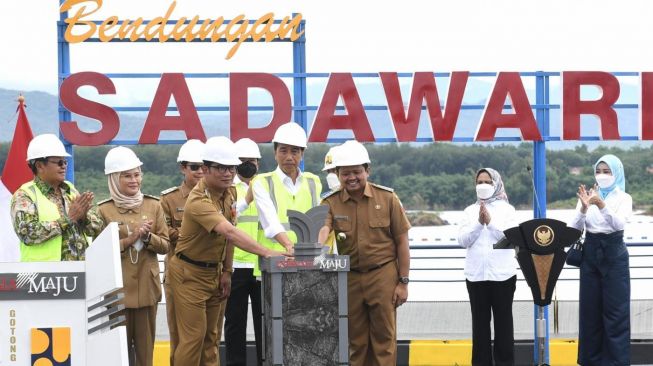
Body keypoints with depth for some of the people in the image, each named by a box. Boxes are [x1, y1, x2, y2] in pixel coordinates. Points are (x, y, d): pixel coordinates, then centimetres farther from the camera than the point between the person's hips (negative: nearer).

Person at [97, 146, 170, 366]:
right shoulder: (104, 210, -1)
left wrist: (147, 237, -13)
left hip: (146, 287, 2)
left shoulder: (153, 206, 6)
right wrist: (129, 239, -15)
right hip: (116, 288, -2)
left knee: (145, 346, 5)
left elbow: (165, 245, 6)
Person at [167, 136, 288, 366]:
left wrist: (226, 272, 7)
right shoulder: (199, 201, -28)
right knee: (193, 337, -7)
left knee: (210, 337, 12)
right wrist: (266, 253, -49)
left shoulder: (230, 192, 0)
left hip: (214, 272, 8)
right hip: (190, 274, -8)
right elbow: (230, 232, -41)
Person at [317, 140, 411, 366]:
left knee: (384, 338, 2)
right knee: (355, 340, 10)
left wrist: (403, 282, -3)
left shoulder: (387, 198, -3)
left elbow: (402, 242, 0)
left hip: (383, 275, -2)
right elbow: (323, 228, -20)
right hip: (350, 278, 2)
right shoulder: (331, 203, 0)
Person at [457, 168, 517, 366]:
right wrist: (479, 223, -12)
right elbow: (462, 240, 1)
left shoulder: (507, 209, 3)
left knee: (503, 320, 2)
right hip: (476, 274, 2)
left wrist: (490, 221, -16)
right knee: (480, 322, 5)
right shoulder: (470, 210, 10)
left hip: (502, 274, -2)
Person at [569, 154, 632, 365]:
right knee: (590, 308, 7)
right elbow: (575, 229, -4)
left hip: (614, 255, -3)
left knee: (615, 310, -4)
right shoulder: (587, 196, 6)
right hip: (590, 253, 3)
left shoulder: (623, 198, -1)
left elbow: (619, 223, -20)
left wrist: (601, 205, -35)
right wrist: (584, 208, -22)